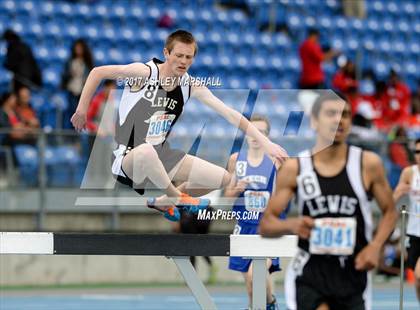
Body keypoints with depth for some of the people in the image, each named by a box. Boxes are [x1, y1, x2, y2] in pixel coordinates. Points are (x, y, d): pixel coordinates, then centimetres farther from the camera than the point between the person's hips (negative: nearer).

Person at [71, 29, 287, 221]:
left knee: (223, 178, -3)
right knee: (146, 152, -44)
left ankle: (162, 202, 17)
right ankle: (177, 197, -13)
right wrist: (82, 110, -12)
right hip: (128, 160, -6)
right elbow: (98, 72, -12)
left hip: (161, 156, 6)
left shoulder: (191, 86, -2)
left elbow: (229, 114, -5)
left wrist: (265, 143, -12)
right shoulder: (146, 73, -17)